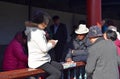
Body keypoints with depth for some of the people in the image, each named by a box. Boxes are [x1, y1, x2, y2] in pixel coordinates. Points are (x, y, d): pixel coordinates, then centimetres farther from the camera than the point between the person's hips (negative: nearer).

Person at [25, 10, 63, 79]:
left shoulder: (35, 31, 13)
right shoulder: (37, 33, -18)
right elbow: (44, 49, -21)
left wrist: (48, 42, 4)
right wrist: (51, 44, -3)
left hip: (42, 59, 11)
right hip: (38, 62, -11)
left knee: (60, 66, 13)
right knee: (57, 73, -18)